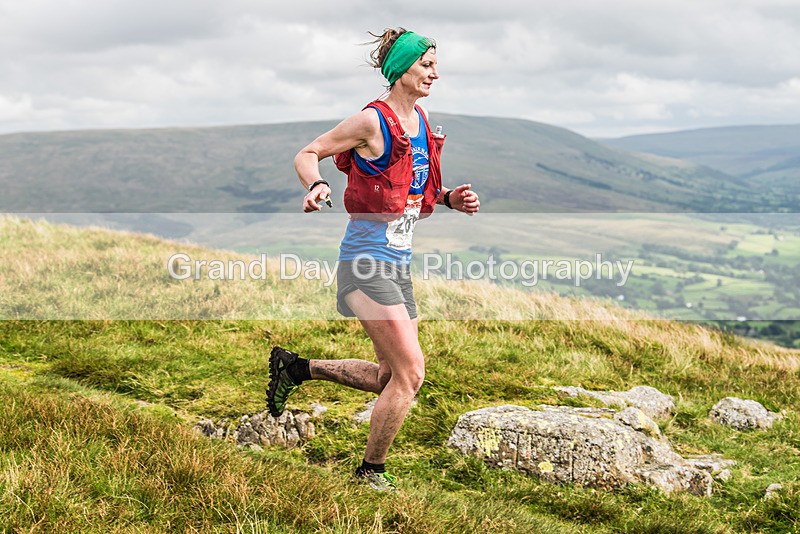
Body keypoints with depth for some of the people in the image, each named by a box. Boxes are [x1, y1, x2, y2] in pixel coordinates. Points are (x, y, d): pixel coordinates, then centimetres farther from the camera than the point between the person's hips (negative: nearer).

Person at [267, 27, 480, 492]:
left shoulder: (421, 119, 12)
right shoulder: (372, 121, -12)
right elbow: (308, 154, -5)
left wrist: (449, 199, 7)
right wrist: (318, 185, -26)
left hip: (399, 263, 9)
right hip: (368, 261, -9)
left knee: (391, 377, 13)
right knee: (411, 372, -9)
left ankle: (298, 368, 27)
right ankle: (372, 471, 9)